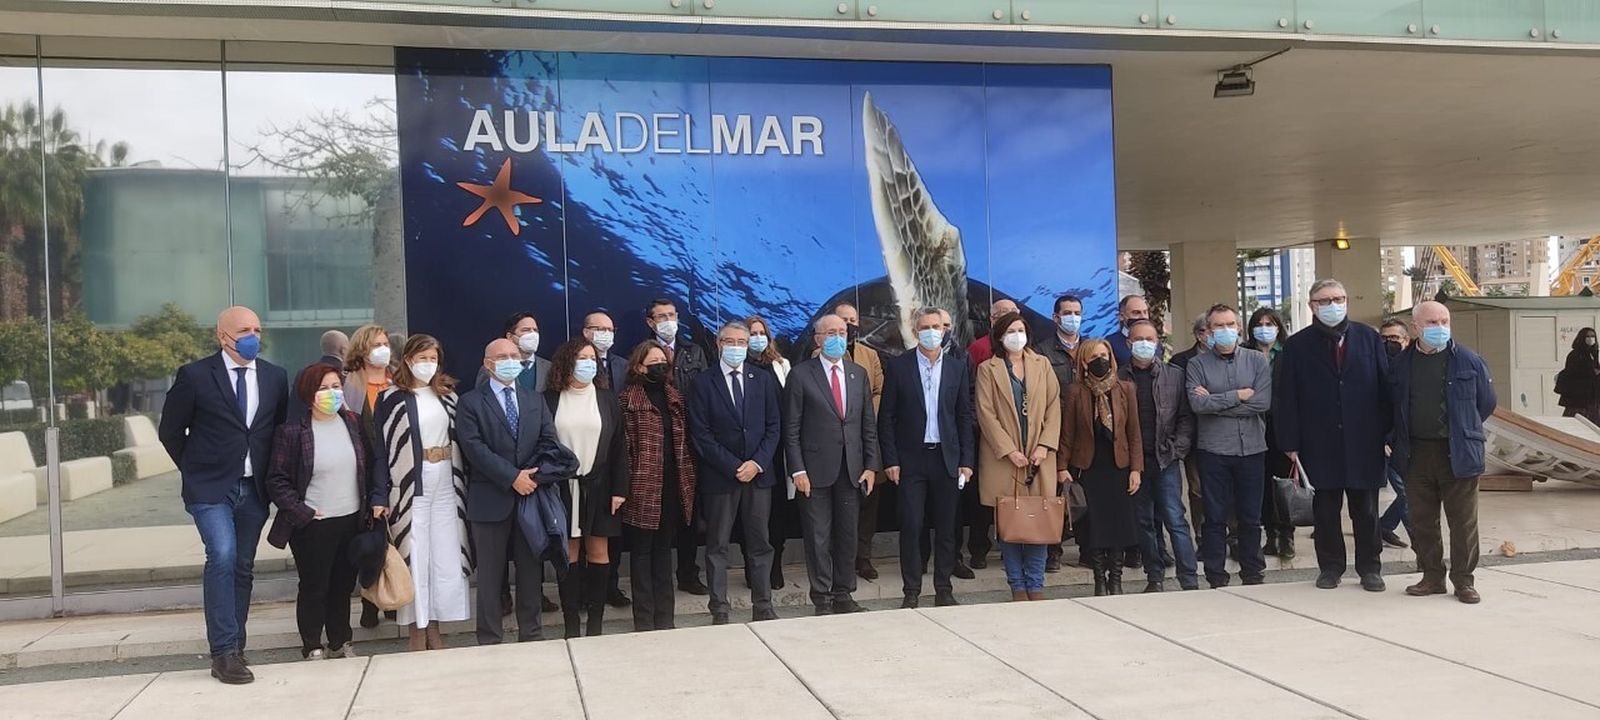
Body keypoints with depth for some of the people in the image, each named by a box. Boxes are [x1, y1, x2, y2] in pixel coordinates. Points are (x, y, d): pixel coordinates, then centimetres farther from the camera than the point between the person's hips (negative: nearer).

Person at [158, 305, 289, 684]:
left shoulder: (275, 377, 7)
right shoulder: (195, 376, -6)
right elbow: (170, 431, 3)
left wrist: (270, 475, 11)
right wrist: (195, 470, 5)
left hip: (254, 489, 4)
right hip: (211, 488, -4)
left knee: (243, 567, 8)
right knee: (222, 556, -19)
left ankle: (232, 650, 17)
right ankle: (225, 651, -14)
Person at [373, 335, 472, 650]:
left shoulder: (447, 394, 9)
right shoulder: (391, 398, -2)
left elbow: (460, 439, 10)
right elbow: (381, 447, -5)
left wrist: (462, 483, 2)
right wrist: (382, 494, -12)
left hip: (446, 485, 4)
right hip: (411, 486, -4)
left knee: (447, 557, 5)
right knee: (414, 557, 1)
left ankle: (435, 628, 16)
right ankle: (416, 631, 12)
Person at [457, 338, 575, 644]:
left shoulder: (535, 400, 13)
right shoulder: (470, 403, 0)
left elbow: (549, 443, 5)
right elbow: (475, 449, -11)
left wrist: (534, 475, -13)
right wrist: (512, 478, -17)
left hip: (532, 495, 4)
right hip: (491, 500, -4)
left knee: (531, 570, 10)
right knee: (490, 575, 4)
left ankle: (532, 635, 21)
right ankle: (490, 641, 12)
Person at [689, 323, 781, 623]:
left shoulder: (763, 380, 8)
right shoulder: (703, 382, -2)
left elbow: (773, 427, 5)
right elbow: (701, 433, -7)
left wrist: (757, 463, -8)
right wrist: (733, 467, -12)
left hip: (758, 473, 3)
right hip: (719, 475, -2)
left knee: (760, 543, 8)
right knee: (717, 546, 4)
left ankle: (762, 607, 16)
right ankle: (720, 610, 11)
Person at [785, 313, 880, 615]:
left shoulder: (859, 374, 10)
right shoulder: (801, 375, -3)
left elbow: (869, 424, 11)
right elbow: (791, 428, -5)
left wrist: (871, 465, 4)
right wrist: (798, 470, -11)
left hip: (852, 469, 4)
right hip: (816, 469, -4)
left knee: (848, 534, 10)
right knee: (818, 537, 2)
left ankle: (843, 594, 21)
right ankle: (822, 598, 12)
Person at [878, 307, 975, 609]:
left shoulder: (957, 369, 7)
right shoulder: (899, 365, 0)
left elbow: (965, 417, 8)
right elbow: (886, 416, -1)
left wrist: (966, 460, 2)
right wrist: (890, 460, -6)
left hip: (947, 459, 2)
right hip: (911, 459, -2)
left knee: (946, 527, 7)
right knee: (911, 526, -1)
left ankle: (944, 589, 18)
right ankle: (911, 592, 8)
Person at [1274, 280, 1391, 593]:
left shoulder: (1368, 338, 7)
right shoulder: (1297, 345, 3)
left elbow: (1385, 387, 5)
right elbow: (1285, 397, 0)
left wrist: (1388, 432, -1)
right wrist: (1290, 443, -6)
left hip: (1364, 441, 1)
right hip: (1320, 445, -1)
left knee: (1366, 509, 8)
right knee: (1326, 510, 7)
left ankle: (1370, 567, 19)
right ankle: (1330, 566, 18)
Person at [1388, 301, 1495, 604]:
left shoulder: (1468, 361, -1)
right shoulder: (1402, 364, 6)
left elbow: (1486, 403, 8)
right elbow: (1394, 406, 17)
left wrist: (1462, 431, 11)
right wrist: (1403, 439, 11)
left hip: (1458, 454, -2)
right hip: (1417, 454, 3)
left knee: (1463, 520, 2)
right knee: (1422, 520, 8)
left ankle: (1463, 580, 12)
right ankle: (1432, 576, 19)